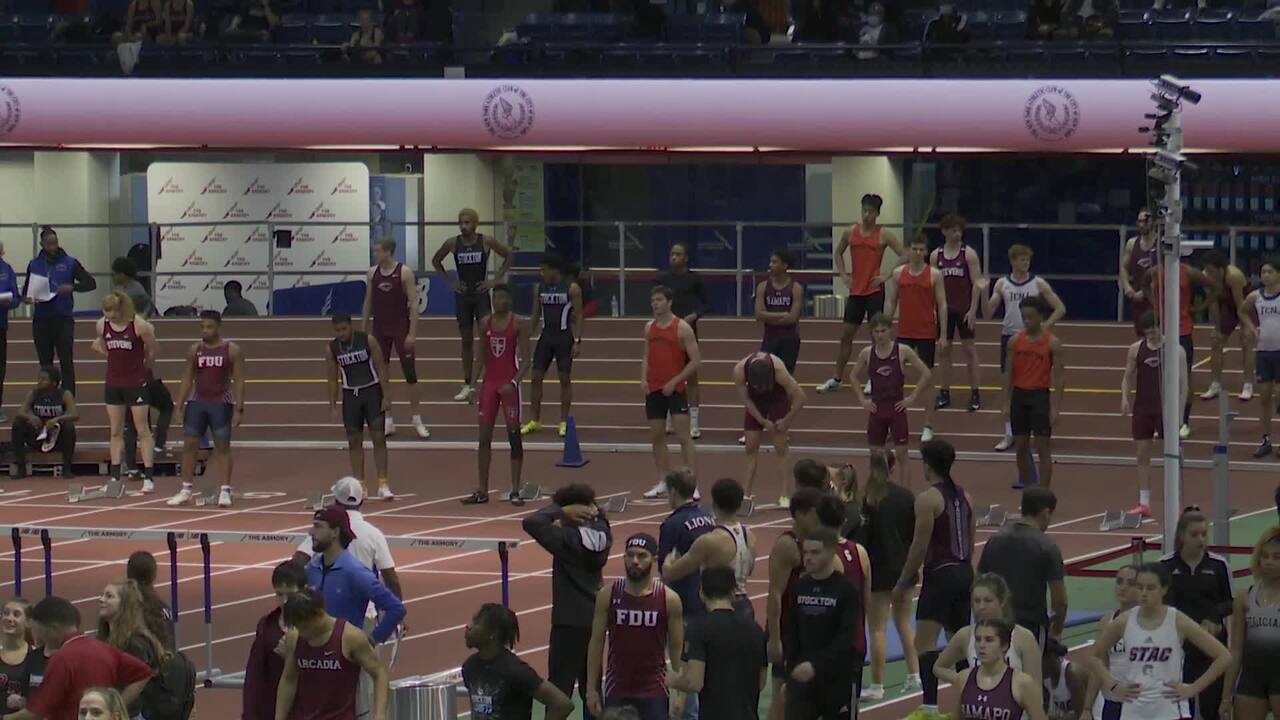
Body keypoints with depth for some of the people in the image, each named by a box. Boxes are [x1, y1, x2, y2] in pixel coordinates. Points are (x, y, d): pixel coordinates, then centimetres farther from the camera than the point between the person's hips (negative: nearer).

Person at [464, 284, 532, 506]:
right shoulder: (485, 323, 8)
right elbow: (481, 357, 13)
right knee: (484, 435, 3)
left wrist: (514, 382, -23)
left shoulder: (518, 324, -6)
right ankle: (482, 490, 8)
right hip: (489, 382, 5)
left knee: (514, 434, -4)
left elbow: (525, 360, -9)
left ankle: (515, 490, 0)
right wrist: (472, 383, 4)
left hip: (509, 385, -5)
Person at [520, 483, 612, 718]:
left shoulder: (567, 540, -17)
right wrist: (593, 510, 4)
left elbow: (531, 522, -23)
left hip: (569, 623, -7)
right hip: (595, 620, 7)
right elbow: (601, 517, 24)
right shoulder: (601, 536, 2)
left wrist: (560, 510, -14)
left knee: (559, 686, -7)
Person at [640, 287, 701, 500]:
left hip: (675, 389, -6)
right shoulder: (649, 327, 9)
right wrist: (643, 378, 1)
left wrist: (674, 381, -15)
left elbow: (696, 360, -10)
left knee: (684, 436, -11)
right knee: (656, 437, 9)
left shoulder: (682, 328, -8)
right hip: (654, 390, 6)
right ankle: (663, 482, 18)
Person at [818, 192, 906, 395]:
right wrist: (843, 275, 7)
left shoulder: (884, 234, -5)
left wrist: (888, 275, -14)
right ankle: (836, 379, 17)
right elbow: (838, 253, 21)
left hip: (875, 290, -4)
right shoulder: (850, 233, 5)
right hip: (855, 291, 4)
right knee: (845, 335, 8)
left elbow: (904, 256, -7)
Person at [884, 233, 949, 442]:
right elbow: (890, 303, 8)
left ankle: (928, 427, 10)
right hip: (904, 333, 2)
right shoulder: (898, 273, 4)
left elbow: (942, 305, -2)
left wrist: (943, 335, -6)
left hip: (927, 334, -2)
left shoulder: (934, 275, -3)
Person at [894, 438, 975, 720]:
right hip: (964, 573, 8)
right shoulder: (964, 496, 11)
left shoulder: (928, 499, -12)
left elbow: (920, 547, -14)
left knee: (925, 642, -13)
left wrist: (903, 583, -7)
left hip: (940, 575, -8)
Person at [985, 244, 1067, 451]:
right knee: (1008, 386, 3)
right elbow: (989, 313, 1)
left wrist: (1044, 327, -9)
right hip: (1010, 337, 2)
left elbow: (1060, 309, 0)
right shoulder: (1002, 284, 3)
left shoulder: (1038, 284, -2)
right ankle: (1009, 434, 9)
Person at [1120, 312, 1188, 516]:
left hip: (1166, 409, -3)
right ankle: (1144, 503, 10)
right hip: (1142, 408, 3)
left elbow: (1183, 382, -3)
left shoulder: (1176, 350, -5)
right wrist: (1124, 397, -8)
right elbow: (1128, 377, 9)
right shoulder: (1136, 349, 3)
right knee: (1142, 455, 5)